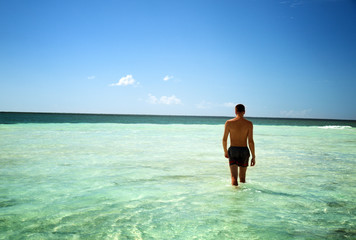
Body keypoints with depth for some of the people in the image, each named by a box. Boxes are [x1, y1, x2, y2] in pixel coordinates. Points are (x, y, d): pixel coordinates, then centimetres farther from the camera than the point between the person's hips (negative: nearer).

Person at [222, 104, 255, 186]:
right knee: (242, 177, 17)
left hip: (232, 150, 0)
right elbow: (251, 141, -8)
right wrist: (253, 157, -2)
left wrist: (225, 152, 16)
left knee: (234, 177, -2)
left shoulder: (228, 123, -3)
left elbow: (224, 139, 0)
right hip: (244, 151, 1)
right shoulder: (249, 124, -4)